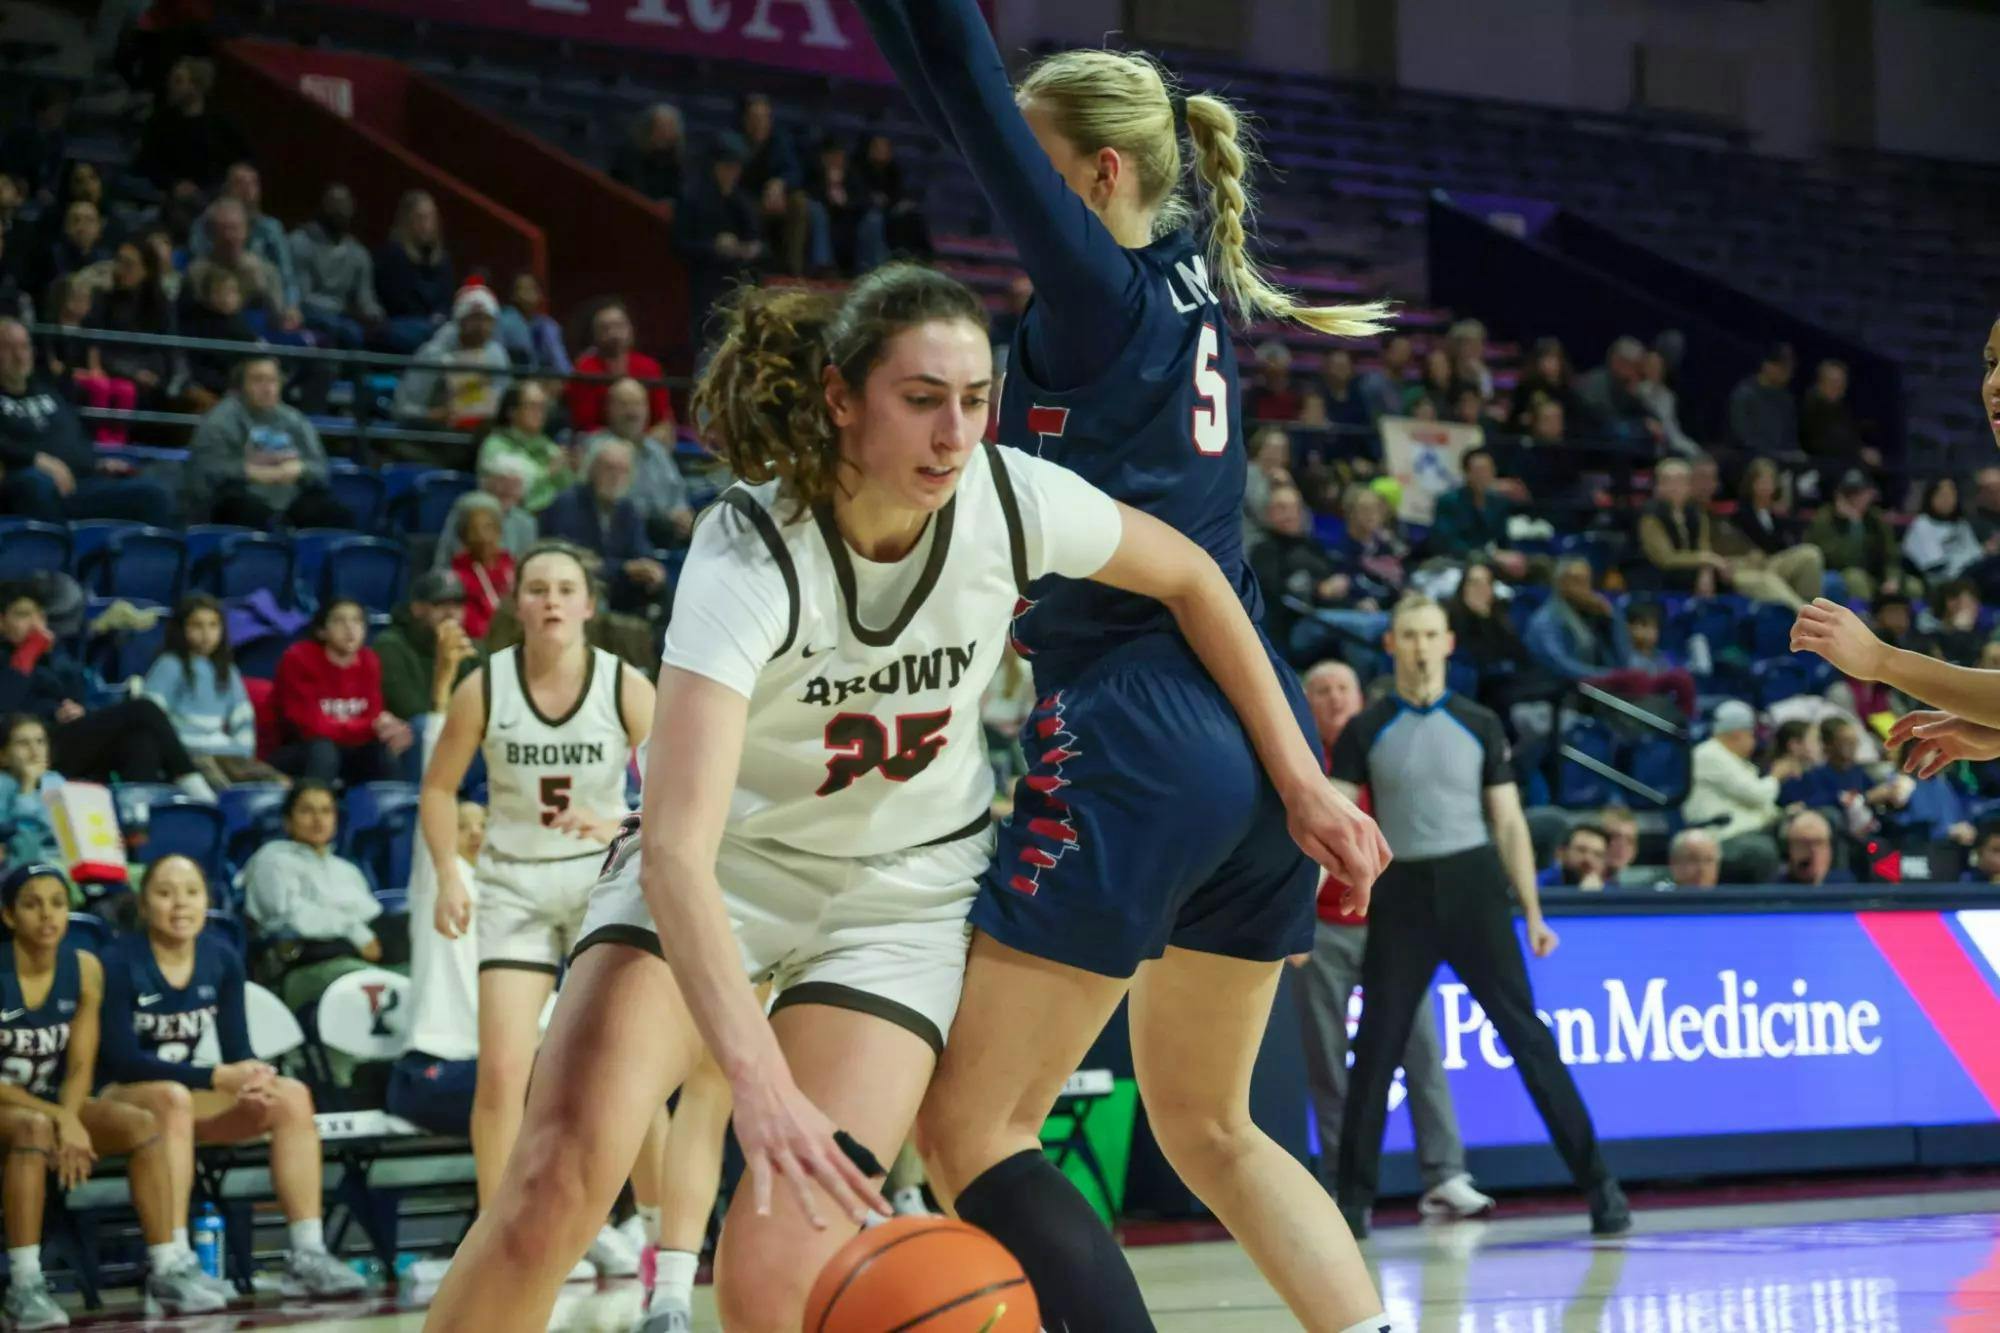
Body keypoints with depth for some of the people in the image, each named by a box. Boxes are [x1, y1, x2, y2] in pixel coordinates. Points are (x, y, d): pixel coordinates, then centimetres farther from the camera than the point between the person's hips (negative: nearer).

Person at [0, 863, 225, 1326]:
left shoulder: (84, 969, -1)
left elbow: (80, 1066, -1)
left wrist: (68, 1119, -21)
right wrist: (58, 1118, -27)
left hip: (54, 1102, 5)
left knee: (144, 1125, -20)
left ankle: (166, 1271, -17)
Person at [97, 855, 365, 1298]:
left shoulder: (221, 960, 2)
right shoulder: (120, 962, -13)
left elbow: (238, 1050, 3)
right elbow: (122, 1058, -19)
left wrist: (253, 1079, -23)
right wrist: (217, 1078, -25)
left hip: (188, 1096, 6)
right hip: (122, 1099, -6)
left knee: (292, 1095, -15)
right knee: (172, 1097, -39)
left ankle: (307, 1256, -21)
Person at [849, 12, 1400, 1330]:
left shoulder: (1101, 293, -8)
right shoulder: (1196, 282, 13)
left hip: (1132, 741, -9)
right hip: (1258, 736, 9)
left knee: (970, 1125, -2)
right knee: (1209, 1124, 21)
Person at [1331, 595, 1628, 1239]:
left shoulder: (1478, 725, 6)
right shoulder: (1365, 731, 5)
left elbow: (1509, 823, 8)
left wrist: (1533, 913, 3)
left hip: (1472, 886, 0)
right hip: (1400, 894, 0)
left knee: (1528, 1035, -4)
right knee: (1376, 1049, 2)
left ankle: (1597, 1183, -2)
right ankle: (1353, 1198, 14)